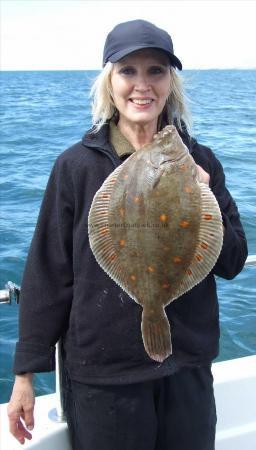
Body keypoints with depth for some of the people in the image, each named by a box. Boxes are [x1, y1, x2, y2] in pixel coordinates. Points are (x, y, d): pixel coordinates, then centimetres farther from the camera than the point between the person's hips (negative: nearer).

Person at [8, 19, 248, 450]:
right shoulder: (77, 166, -10)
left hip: (188, 369, 3)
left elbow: (232, 263, 1)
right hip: (101, 376, -3)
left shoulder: (200, 162, -1)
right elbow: (48, 274, -6)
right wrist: (25, 372, -4)